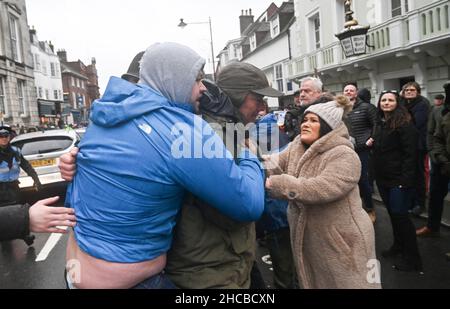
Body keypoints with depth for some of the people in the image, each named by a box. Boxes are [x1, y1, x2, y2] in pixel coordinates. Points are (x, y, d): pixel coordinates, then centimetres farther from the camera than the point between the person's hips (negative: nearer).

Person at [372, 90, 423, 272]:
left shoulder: (404, 123, -12)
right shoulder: (381, 123, 13)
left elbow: (410, 153, -17)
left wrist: (405, 179, -23)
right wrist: (376, 174, 17)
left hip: (399, 178, -8)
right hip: (383, 177, 8)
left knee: (400, 214, -5)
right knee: (392, 213, 16)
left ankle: (412, 257, 7)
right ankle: (398, 246, 31)